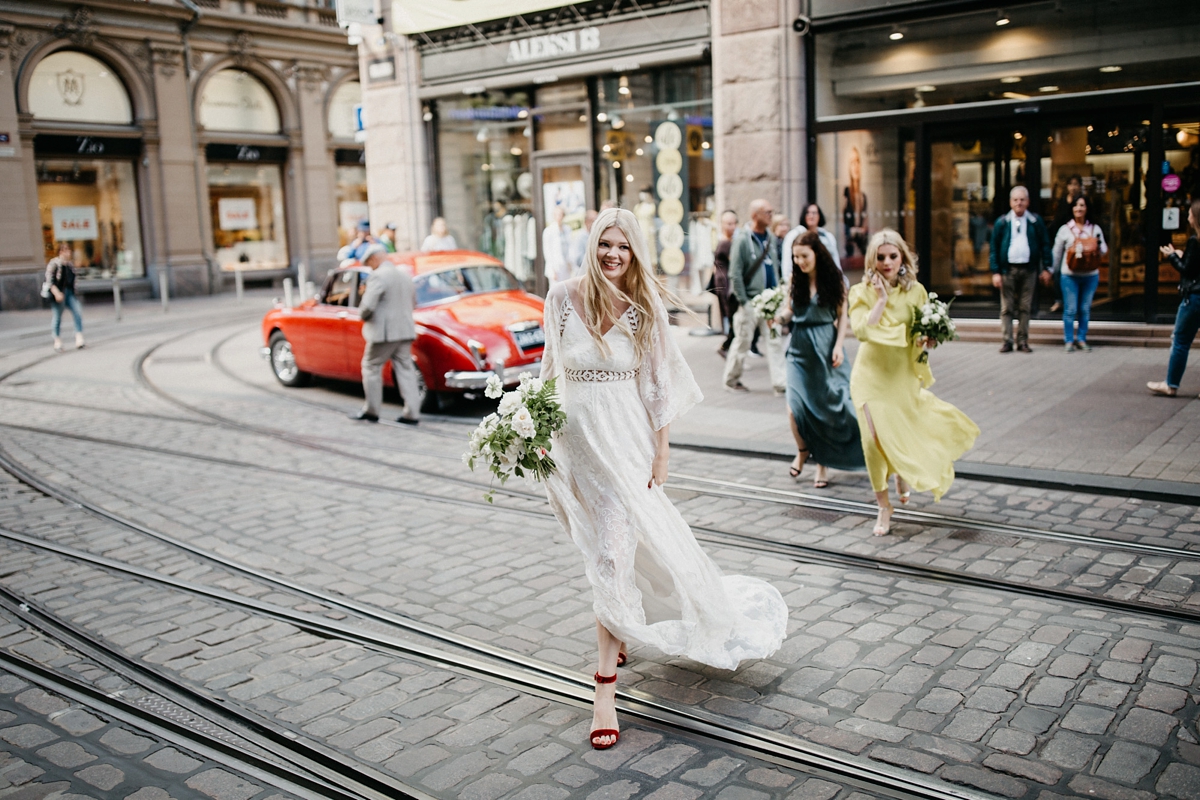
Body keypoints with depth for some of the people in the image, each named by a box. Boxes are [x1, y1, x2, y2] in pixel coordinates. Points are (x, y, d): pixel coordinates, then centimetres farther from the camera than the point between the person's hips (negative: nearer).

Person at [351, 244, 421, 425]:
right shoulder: (405, 275, 11)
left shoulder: (379, 276, -14)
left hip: (383, 331, -7)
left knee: (371, 367, 8)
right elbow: (413, 303, 21)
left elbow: (368, 306, -20)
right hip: (405, 331, 7)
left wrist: (363, 315, 0)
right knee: (405, 369, 8)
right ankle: (412, 413, 5)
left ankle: (371, 411, 12)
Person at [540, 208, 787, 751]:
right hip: (573, 437, 2)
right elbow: (550, 369, 8)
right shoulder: (561, 298, -2)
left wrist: (661, 450, -2)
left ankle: (605, 691, 1)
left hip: (625, 441, -2)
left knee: (613, 558, -6)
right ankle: (620, 633, 44)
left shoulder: (644, 309, -5)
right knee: (603, 551, 15)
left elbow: (658, 386, -1)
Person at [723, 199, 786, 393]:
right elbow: (735, 274, -12)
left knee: (775, 341, 1)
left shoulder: (771, 238, 9)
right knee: (743, 341, 4)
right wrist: (743, 301, -14)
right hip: (751, 301, -6)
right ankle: (731, 379, 20)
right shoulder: (742, 239, -10)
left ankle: (780, 382, 2)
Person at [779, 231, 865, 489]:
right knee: (795, 407, -8)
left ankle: (823, 463, 18)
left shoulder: (834, 280, -2)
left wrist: (839, 346, -8)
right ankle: (803, 449, 21)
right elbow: (788, 312, 6)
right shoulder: (795, 280, 4)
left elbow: (842, 315, 1)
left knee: (826, 407, 3)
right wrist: (778, 314, -17)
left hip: (826, 346, -2)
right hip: (800, 348, 2)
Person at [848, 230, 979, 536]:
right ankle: (884, 507, 7)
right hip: (872, 375, -2)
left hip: (904, 374, 2)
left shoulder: (916, 291, 1)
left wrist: (927, 340, -13)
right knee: (875, 439, -11)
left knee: (909, 436, 7)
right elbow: (861, 331, -21)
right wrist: (881, 300, -20)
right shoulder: (862, 292, -6)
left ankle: (903, 475, 45)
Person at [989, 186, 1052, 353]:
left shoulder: (1036, 222, 5)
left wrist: (1046, 268, 1)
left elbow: (1045, 245, 8)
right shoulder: (1001, 223, 4)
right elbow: (994, 248, 3)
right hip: (1008, 269, 0)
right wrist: (995, 272, -5)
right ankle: (1007, 341, 1)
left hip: (1028, 269, 0)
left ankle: (1023, 341, 9)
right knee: (1007, 307, -1)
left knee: (1025, 308, 3)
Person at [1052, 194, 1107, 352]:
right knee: (1070, 309, -2)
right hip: (1069, 276, -2)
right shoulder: (1065, 229, 2)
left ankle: (1082, 339, 18)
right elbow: (1057, 253, 8)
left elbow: (1103, 251, 11)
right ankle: (1069, 340, 8)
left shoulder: (1095, 229, 8)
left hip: (1090, 275, 2)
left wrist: (1099, 246, -11)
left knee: (1085, 309, 7)